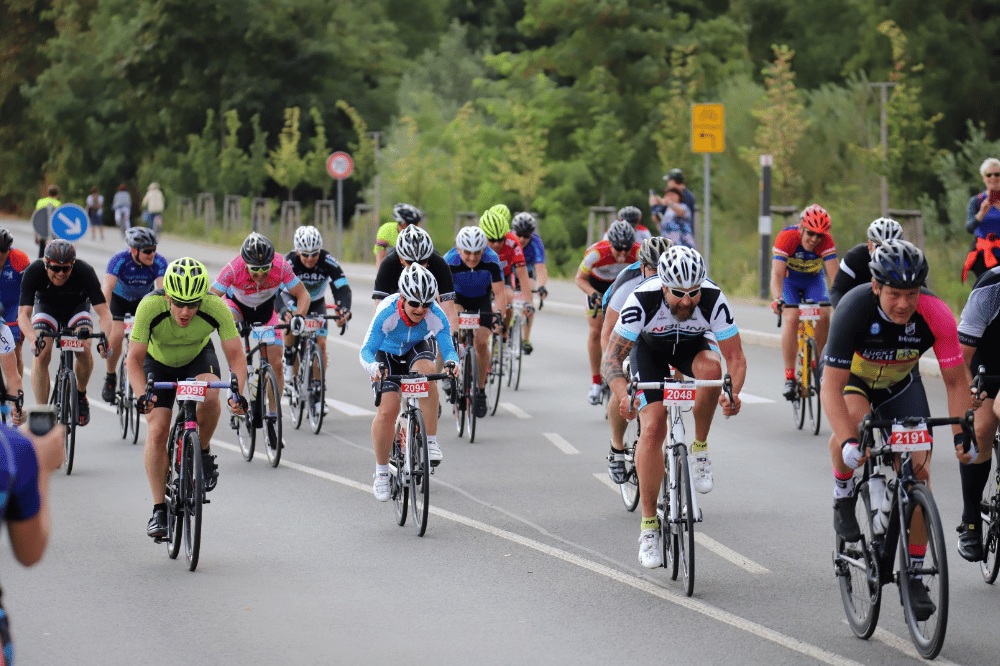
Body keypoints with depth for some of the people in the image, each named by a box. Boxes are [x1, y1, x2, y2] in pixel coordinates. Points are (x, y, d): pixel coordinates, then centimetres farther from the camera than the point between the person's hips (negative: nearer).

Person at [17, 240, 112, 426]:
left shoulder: (85, 271, -33)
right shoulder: (34, 272, -32)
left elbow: (104, 311, -33)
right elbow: (23, 314, -35)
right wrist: (33, 339, -55)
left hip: (77, 308, 0)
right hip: (46, 307, 0)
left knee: (84, 350, -24)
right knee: (42, 354, -23)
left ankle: (81, 394, 4)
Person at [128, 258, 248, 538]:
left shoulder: (216, 308, -33)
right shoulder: (150, 307, -36)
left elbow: (236, 355, -27)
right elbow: (135, 359, -30)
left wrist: (238, 392, -44)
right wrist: (142, 396, -47)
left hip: (198, 357, 0)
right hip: (159, 362, 0)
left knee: (210, 397, -32)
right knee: (157, 431, -14)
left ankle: (203, 452, -3)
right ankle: (159, 510, -2)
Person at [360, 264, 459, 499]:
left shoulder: (436, 315, -30)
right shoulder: (387, 312, -34)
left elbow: (448, 348, -27)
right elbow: (366, 351, -32)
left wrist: (451, 362, -51)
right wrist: (375, 367, -54)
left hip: (417, 350, 1)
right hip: (387, 354, -1)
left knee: (426, 371, -35)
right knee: (387, 411, -16)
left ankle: (431, 442, -26)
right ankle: (381, 473, 4)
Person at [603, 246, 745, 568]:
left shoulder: (713, 300, -33)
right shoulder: (643, 300, -35)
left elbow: (735, 356, -27)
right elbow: (612, 357, -33)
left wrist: (733, 393, -48)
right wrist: (624, 396, -52)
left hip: (693, 344, 1)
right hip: (651, 349, -1)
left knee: (710, 367, -36)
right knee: (652, 429, -17)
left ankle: (700, 449, -13)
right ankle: (649, 525, -9)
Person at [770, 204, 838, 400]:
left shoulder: (826, 241, -28)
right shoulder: (787, 237, -33)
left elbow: (834, 274, -33)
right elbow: (777, 273, -39)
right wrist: (778, 299, -56)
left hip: (814, 279, 2)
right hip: (789, 279, -2)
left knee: (823, 316, -20)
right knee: (791, 318, -23)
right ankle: (789, 377, -20)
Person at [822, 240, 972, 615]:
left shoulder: (935, 315, -31)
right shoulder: (854, 309, -37)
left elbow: (956, 381, -19)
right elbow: (832, 387, -38)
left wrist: (961, 434, -31)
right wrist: (848, 443, -50)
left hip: (900, 384, 2)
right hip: (851, 378, -2)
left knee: (918, 471, -11)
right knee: (854, 419, -37)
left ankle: (913, 577, 0)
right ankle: (844, 499, -8)